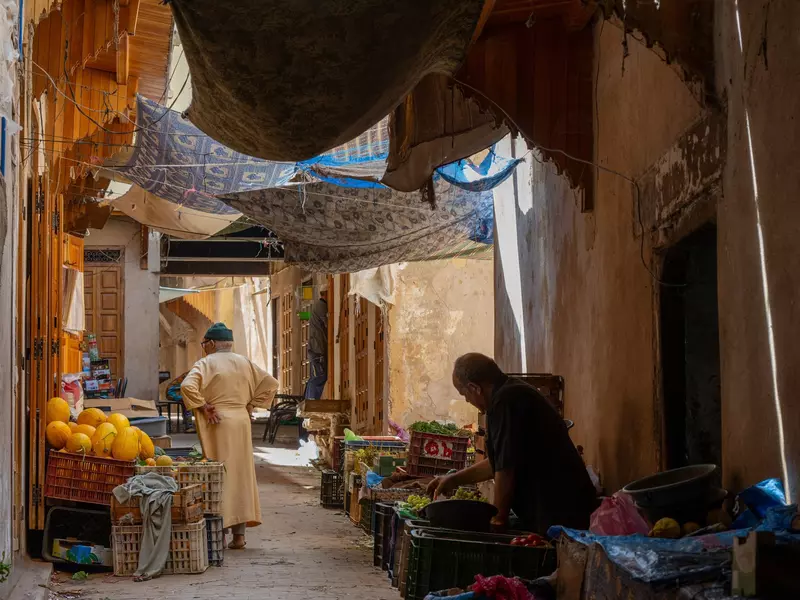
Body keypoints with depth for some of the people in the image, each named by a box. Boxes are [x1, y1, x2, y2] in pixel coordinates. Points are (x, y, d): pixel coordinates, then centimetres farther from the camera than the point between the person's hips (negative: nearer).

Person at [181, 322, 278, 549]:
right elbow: (270, 383, 12)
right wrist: (250, 405, 10)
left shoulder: (206, 363, -4)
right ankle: (239, 533, 8)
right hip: (241, 422, 5)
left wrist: (203, 408, -11)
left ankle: (223, 527, -3)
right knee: (241, 474, 8)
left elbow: (187, 385, -20)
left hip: (218, 423, -5)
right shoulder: (244, 363, 11)